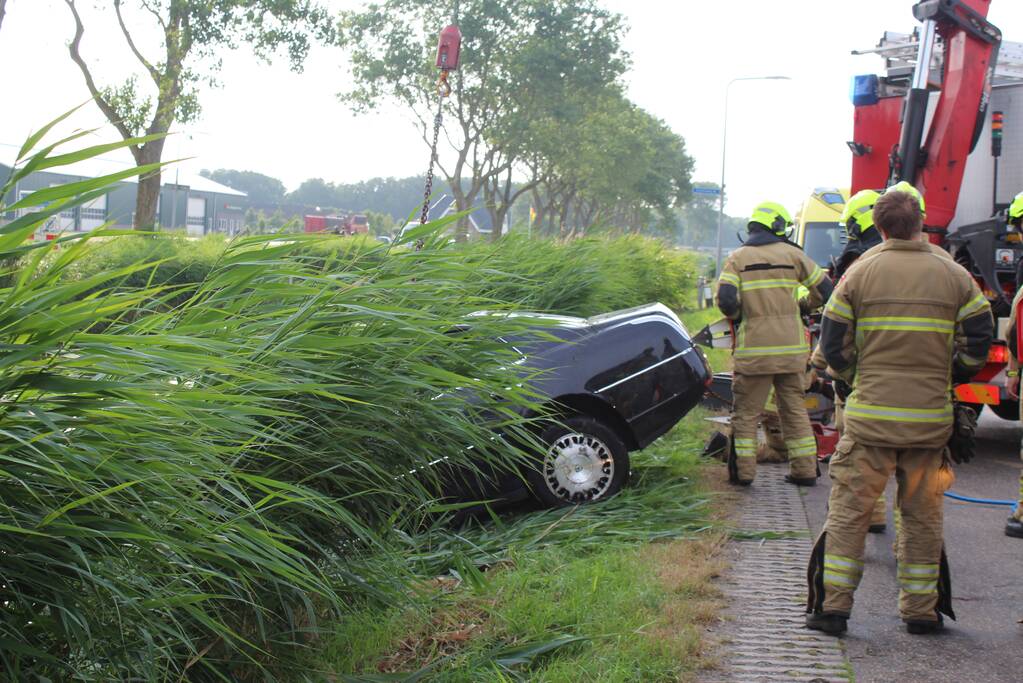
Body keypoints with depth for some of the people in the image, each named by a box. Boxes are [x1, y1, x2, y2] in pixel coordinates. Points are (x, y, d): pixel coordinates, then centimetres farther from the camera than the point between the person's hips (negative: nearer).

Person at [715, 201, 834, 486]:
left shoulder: (737, 258, 0)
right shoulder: (792, 254, 5)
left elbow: (726, 301, -11)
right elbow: (825, 289, 10)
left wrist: (739, 317, 8)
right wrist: (800, 305, 26)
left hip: (753, 348, -2)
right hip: (791, 346, 2)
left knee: (746, 411, 5)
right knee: (794, 408, 12)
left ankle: (743, 471, 4)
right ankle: (804, 470, 14)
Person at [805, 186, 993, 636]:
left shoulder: (859, 273, -2)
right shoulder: (954, 276, 2)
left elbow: (833, 344, 0)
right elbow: (978, 341, 4)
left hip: (869, 415, -1)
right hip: (931, 417, 2)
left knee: (849, 509, 5)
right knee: (923, 515, 12)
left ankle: (831, 606, 4)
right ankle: (922, 611, 17)